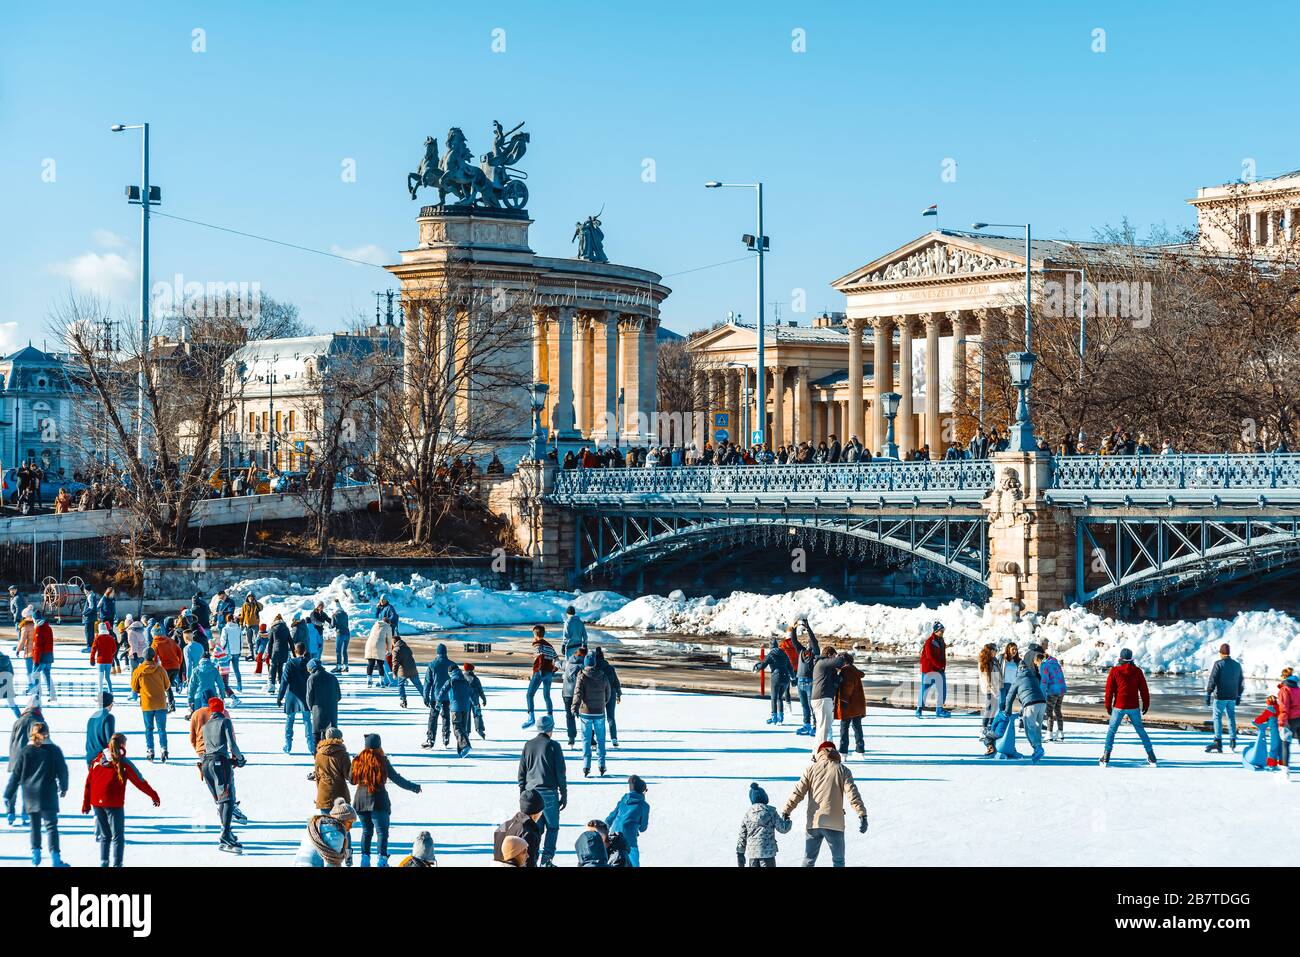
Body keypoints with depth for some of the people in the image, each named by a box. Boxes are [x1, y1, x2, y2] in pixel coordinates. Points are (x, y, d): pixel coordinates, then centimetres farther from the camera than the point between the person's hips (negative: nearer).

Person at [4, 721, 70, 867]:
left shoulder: (25, 752, 3)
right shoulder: (54, 750, -1)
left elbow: (15, 775, 3)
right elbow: (62, 770, 5)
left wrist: (8, 795, 8)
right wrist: (63, 788, 22)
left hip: (29, 795, 2)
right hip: (48, 794, -2)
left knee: (35, 825, 18)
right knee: (51, 825, -3)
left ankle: (35, 853, 16)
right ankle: (55, 857, -13)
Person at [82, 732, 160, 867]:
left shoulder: (97, 760, 5)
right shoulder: (123, 763, -8)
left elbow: (88, 782, 8)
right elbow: (140, 781, -2)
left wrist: (86, 803, 17)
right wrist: (153, 795, 10)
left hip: (97, 803, 5)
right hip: (114, 804, -5)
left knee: (104, 836, 17)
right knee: (118, 837, 4)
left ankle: (103, 863, 17)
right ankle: (117, 864, -1)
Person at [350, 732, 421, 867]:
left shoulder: (358, 761, 0)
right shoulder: (382, 761, -9)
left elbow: (352, 780, 12)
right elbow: (397, 779, -4)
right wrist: (414, 788, 7)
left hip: (361, 800, 4)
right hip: (378, 801, -4)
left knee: (366, 831, 17)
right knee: (382, 831, 0)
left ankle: (365, 858, 14)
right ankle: (381, 858, -11)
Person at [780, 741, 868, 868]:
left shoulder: (811, 769, 7)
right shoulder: (842, 770, 3)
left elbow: (797, 792, 2)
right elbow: (852, 793, -7)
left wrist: (786, 811, 7)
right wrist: (862, 815, -11)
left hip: (813, 823, 2)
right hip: (834, 824, -2)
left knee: (809, 861, 12)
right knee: (838, 861, 8)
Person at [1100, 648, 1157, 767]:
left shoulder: (1115, 671, -5)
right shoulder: (1138, 671, 1)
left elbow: (1109, 690, -4)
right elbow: (1144, 690, 4)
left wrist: (1108, 707, 6)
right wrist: (1146, 705, 15)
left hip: (1119, 707, -2)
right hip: (1134, 707, 2)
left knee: (1111, 731, 8)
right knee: (1141, 730, 13)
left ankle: (1105, 758, 1)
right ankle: (1151, 758, 13)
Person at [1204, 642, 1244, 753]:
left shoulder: (1218, 664, -9)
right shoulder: (1237, 664, 9)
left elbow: (1212, 681, -12)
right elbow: (1241, 682, 16)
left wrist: (1208, 695, -9)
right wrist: (1239, 696, 23)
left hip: (1220, 696, -5)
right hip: (1232, 697, 5)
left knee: (1217, 717, -3)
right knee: (1231, 717, 13)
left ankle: (1218, 741, -11)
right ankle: (1232, 741, 11)